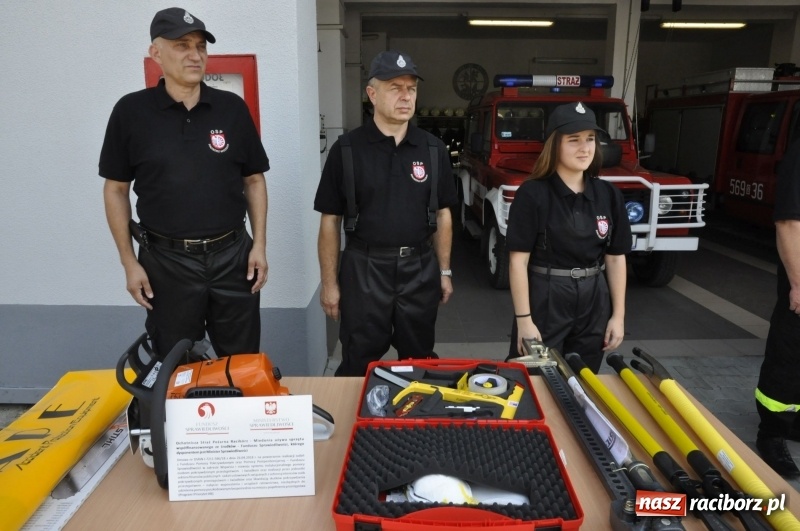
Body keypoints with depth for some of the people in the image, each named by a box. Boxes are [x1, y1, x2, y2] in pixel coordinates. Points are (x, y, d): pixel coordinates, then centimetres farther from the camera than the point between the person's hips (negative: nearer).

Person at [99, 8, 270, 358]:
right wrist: (129, 262, -2)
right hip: (165, 259, -1)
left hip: (232, 254, 1)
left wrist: (259, 245, -1)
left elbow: (254, 180, 6)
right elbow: (116, 189, 2)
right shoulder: (131, 112, -3)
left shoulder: (232, 108, 1)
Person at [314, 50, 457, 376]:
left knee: (419, 363, 16)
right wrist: (329, 282, -4)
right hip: (363, 269, -2)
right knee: (358, 367, 7)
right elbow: (330, 221, -2)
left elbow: (442, 215, 9)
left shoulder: (433, 149, 3)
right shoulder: (346, 149, -4)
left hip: (420, 269, 3)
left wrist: (444, 272, 7)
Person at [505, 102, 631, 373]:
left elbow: (615, 258, 7)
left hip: (593, 303, 4)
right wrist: (524, 319, -15)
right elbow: (518, 261, -13)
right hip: (543, 300, -4)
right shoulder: (532, 194, -12)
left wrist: (618, 315, 4)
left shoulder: (609, 195, 2)